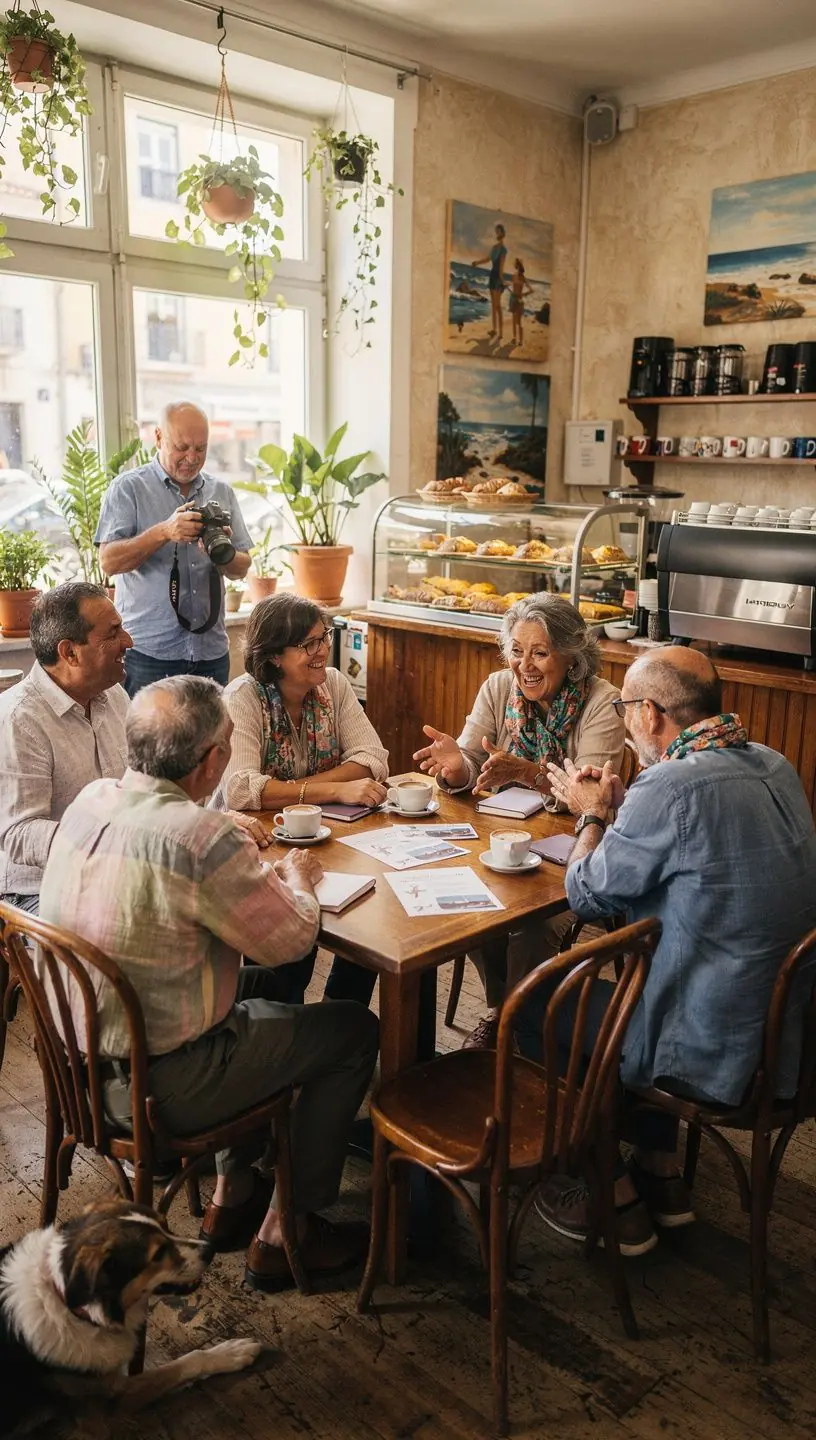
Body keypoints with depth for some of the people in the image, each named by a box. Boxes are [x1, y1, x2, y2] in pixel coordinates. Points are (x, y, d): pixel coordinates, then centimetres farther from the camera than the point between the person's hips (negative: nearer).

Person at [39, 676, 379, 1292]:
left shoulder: (90, 801, -4)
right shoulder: (204, 839, -30)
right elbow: (291, 939, -17)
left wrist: (263, 870, 6)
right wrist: (298, 877, 4)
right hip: (155, 1088, -8)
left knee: (256, 983, 29)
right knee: (355, 1030, 7)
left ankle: (233, 1194, 36)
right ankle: (282, 1234, 19)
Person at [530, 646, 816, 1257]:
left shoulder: (673, 787, -26)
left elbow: (587, 896, -12)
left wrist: (592, 815, 3)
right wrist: (617, 809, 6)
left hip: (717, 1055, -8)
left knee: (534, 1010, 11)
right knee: (619, 972, 31)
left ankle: (615, 1198, 23)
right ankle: (662, 1175, 34)